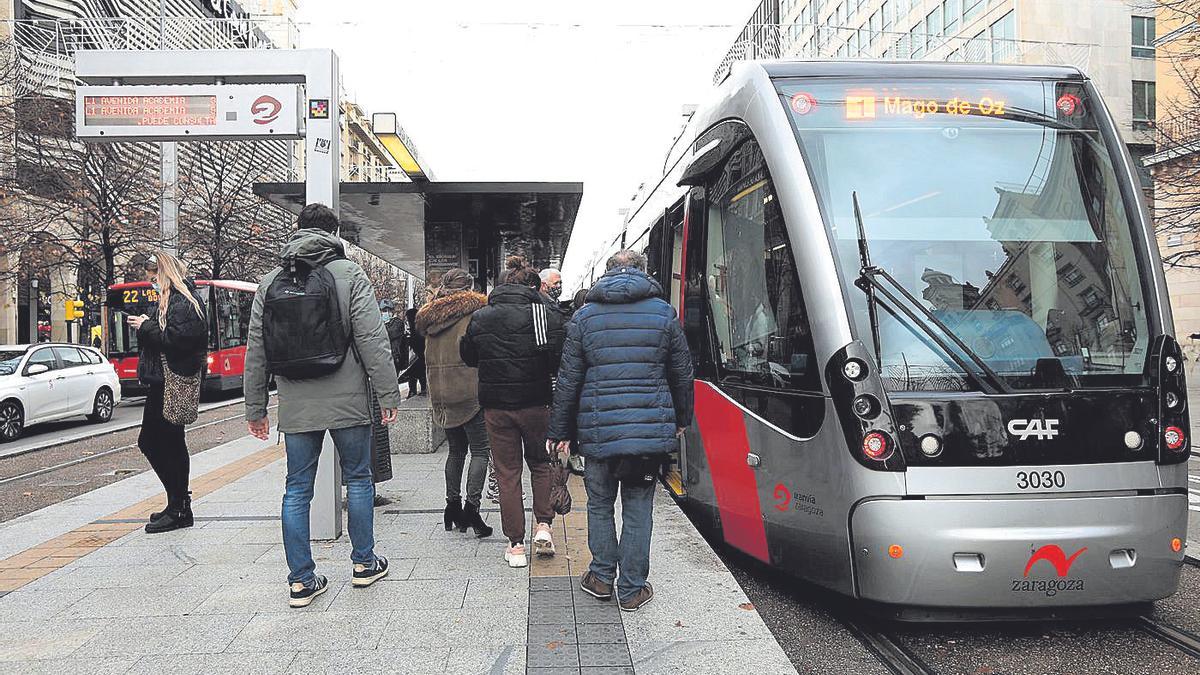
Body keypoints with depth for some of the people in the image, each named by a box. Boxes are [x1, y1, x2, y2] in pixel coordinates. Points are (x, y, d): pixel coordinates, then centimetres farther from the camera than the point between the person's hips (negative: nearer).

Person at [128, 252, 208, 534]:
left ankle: (179, 510, 7)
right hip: (160, 383, 11)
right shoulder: (168, 299, 17)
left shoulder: (183, 301, -14)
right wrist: (145, 326, 2)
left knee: (171, 445, -3)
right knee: (148, 441, 15)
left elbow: (177, 339, -24)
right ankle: (178, 503, 24)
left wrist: (146, 327, -13)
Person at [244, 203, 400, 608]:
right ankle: (364, 563, 23)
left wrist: (255, 408, 15)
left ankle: (301, 580, 13)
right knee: (358, 479, 12)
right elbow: (372, 341, -11)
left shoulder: (270, 282, 7)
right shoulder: (349, 274, -4)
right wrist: (388, 395, -6)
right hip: (348, 402, -3)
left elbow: (255, 352, 8)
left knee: (297, 489, 9)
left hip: (295, 407, 3)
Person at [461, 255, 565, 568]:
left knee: (507, 473, 9)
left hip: (496, 407, 2)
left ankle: (515, 545, 11)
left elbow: (468, 358, 13)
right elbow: (561, 363, -12)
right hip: (535, 404, -1)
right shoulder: (546, 316, -9)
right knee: (540, 463, 21)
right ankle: (543, 526, 10)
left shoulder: (479, 319, 1)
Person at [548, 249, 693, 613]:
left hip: (599, 430, 0)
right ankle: (632, 590, 14)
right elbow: (682, 373, 8)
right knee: (638, 511, 8)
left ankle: (602, 578, 24)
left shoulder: (584, 316, 2)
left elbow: (568, 379, 2)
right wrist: (681, 419, 23)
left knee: (600, 505, 17)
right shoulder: (664, 313, 3)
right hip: (651, 429, 0)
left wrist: (559, 432, 9)